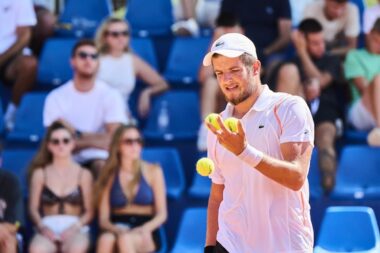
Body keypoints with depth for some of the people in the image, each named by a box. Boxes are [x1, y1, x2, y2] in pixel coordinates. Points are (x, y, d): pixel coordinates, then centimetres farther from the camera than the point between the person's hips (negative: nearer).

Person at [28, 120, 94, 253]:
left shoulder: (83, 174, 10)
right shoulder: (40, 174, 13)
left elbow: (89, 211, 7)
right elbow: (33, 208, 9)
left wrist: (74, 227, -12)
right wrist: (42, 227, -11)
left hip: (75, 229, -1)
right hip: (48, 227, 1)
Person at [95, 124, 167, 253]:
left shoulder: (153, 171, 7)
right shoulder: (109, 175, 10)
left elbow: (162, 214, 3)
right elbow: (103, 219, 6)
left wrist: (144, 229, -17)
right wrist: (117, 229, -17)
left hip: (146, 236, -1)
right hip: (117, 230, 1)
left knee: (125, 239, -37)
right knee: (105, 239, -36)